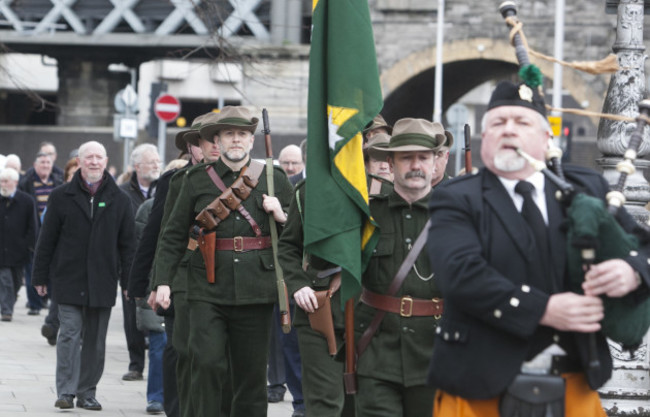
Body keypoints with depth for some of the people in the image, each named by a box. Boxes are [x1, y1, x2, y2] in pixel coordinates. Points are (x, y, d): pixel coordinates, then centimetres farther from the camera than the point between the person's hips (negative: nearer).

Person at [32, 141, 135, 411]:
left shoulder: (119, 200, 7)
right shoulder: (62, 197, 3)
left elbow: (127, 244, 9)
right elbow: (47, 239, 5)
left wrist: (129, 281, 5)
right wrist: (40, 276, 3)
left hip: (102, 282, 2)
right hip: (69, 279, -2)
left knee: (95, 341, 6)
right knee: (70, 333, -9)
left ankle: (87, 392, 15)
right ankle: (66, 391, -6)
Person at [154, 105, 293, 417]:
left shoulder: (273, 178, 10)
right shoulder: (198, 180, 6)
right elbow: (173, 236, 8)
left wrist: (281, 216, -6)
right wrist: (163, 280, 0)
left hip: (255, 292, 1)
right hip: (208, 289, -1)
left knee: (251, 373, 5)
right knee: (207, 364, -13)